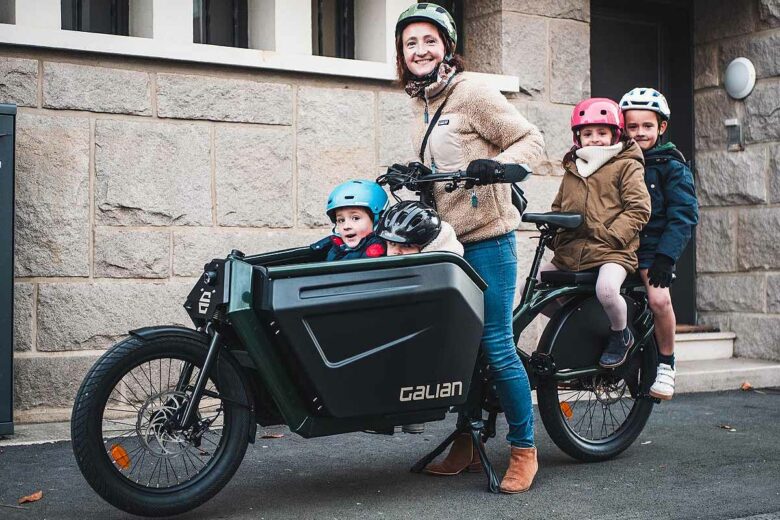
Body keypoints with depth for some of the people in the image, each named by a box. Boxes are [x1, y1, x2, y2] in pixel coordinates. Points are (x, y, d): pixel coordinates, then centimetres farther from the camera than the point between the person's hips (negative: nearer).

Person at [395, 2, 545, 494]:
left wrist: (496, 163, -25)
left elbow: (531, 139, -8)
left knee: (496, 346, -7)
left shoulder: (471, 90, -7)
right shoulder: (421, 103, 16)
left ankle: (524, 449, 7)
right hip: (446, 241, 8)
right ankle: (468, 444, 21)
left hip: (486, 237, -8)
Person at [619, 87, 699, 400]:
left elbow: (684, 214, -7)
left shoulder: (672, 166, 0)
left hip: (652, 249, -4)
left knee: (659, 299, -28)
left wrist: (666, 255, -18)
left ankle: (666, 362, -4)